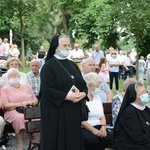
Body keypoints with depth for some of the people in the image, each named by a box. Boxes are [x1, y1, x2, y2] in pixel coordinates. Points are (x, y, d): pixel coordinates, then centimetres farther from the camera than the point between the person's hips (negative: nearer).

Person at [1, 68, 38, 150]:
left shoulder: (27, 87, 25)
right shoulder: (5, 89, 13)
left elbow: (36, 101, 20)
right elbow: (5, 106, -1)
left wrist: (30, 102, -4)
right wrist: (21, 104, -9)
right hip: (13, 112, -3)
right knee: (19, 118, -39)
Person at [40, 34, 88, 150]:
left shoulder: (72, 65, 14)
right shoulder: (49, 66, -7)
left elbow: (83, 85, 14)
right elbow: (47, 90, -16)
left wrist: (83, 94, -8)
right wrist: (67, 96, -19)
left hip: (74, 110, 6)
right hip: (56, 111, -6)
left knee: (73, 139, 9)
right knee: (58, 140, 1)